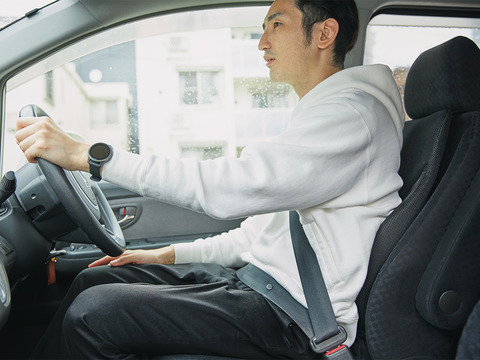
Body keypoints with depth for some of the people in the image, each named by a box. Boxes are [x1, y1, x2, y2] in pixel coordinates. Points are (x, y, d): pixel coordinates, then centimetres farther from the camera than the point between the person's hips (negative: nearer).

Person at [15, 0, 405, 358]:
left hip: (296, 316, -9)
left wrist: (88, 154, -24)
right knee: (95, 279, 7)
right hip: (258, 277, 10)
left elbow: (235, 185, -27)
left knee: (93, 313, -18)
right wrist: (171, 255, 14)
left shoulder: (353, 111, -14)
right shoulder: (316, 116, 19)